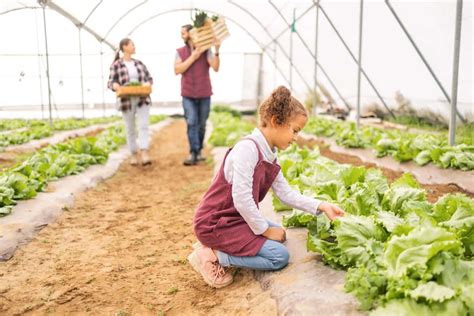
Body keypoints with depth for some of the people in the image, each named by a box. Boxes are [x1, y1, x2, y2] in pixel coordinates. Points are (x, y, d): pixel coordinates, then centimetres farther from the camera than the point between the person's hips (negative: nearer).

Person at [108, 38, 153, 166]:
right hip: (126, 101, -3)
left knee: (143, 126, -11)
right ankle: (134, 154, 21)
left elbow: (149, 78, 15)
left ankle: (144, 154, -18)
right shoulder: (116, 65, -1)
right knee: (130, 129, 7)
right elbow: (111, 83, -4)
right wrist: (116, 86, -26)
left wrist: (147, 83, -7)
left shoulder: (139, 63, 12)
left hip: (142, 99, 3)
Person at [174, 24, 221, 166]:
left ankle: (199, 150, 24)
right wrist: (193, 57, -13)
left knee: (201, 124, 8)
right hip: (188, 94, 0)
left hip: (204, 94, 0)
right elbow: (177, 70, -8)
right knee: (191, 123, -10)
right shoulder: (180, 52, 6)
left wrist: (217, 51, -24)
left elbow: (216, 68, -10)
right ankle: (194, 154, -9)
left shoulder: (206, 50, 0)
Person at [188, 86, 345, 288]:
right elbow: (242, 198, -26)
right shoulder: (248, 148, -23)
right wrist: (264, 229, -14)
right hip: (215, 223, -10)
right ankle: (212, 255, -6)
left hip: (236, 218, 10)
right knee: (279, 256, -9)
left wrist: (321, 206, 0)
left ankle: (217, 246, 13)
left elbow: (286, 193, 7)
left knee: (278, 235, 21)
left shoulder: (269, 156, 7)